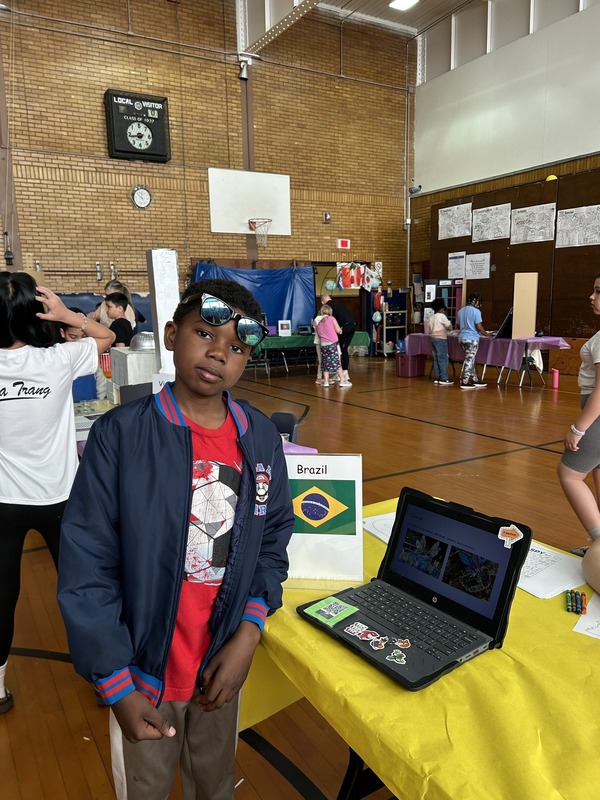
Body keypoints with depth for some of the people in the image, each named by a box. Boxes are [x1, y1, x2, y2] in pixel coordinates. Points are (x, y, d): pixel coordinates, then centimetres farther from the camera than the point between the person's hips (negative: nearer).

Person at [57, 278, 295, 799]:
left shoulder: (261, 437, -7)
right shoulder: (121, 434, -18)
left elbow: (274, 540, 1)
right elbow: (86, 568, -15)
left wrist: (248, 634, -9)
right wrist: (118, 685, -13)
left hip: (224, 662, 3)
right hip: (142, 667, -2)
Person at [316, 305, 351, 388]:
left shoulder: (318, 322, 14)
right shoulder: (332, 319, 2)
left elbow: (319, 334, 15)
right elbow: (338, 330, -4)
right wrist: (340, 330, 17)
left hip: (323, 344, 4)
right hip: (332, 343, -4)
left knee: (326, 364, 8)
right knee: (337, 362, -2)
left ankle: (326, 382, 5)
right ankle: (343, 380, -1)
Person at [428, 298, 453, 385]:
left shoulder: (431, 317, 12)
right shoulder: (441, 316, -10)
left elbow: (429, 327, 10)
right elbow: (449, 325, -8)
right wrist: (449, 328, 12)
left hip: (432, 338, 8)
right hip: (440, 339, -8)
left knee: (436, 359, 10)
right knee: (443, 359, -5)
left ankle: (436, 378, 12)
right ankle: (444, 379, -6)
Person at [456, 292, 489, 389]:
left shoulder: (460, 311, 11)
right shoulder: (476, 311, -11)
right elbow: (479, 327, -15)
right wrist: (486, 335, 0)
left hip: (462, 337, 8)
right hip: (472, 338, -8)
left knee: (470, 359, 14)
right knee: (469, 360, -3)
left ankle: (475, 380, 20)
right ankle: (465, 382, -2)